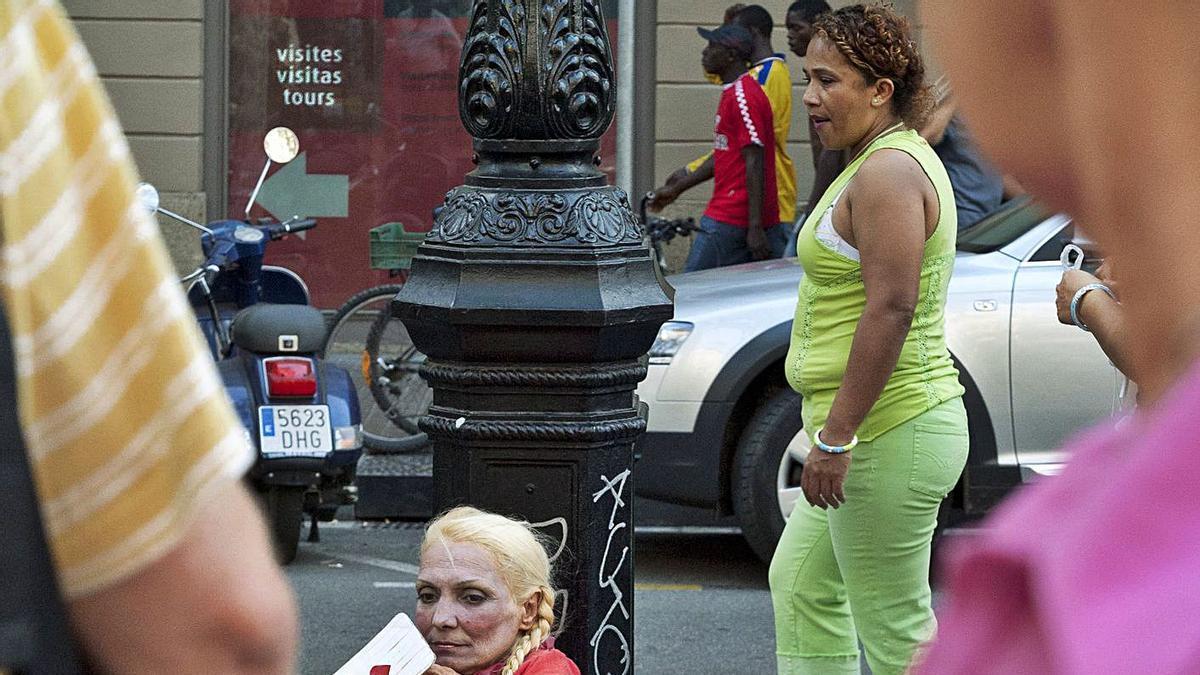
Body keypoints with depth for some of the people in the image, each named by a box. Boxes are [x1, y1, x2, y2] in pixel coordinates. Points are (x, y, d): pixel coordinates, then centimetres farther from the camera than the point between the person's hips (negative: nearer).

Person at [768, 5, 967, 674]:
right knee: (798, 584, 19)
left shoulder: (888, 173, -17)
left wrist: (835, 436, -24)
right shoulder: (891, 161, 17)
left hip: (885, 435, -11)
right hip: (887, 429, 11)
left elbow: (890, 310, -25)